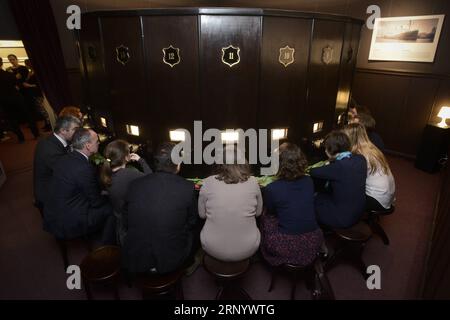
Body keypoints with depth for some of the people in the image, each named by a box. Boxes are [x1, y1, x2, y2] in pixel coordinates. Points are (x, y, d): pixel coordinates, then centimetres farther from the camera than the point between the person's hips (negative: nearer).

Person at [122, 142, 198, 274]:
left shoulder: (135, 184, -7)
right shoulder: (187, 187, -16)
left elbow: (127, 221, 7)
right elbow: (191, 223, -1)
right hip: (170, 262, -2)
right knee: (193, 233, 24)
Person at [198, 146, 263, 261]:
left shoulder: (208, 182, -12)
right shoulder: (252, 182, -10)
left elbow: (202, 214, 3)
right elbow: (258, 212, 6)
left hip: (213, 249, 0)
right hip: (247, 250, 1)